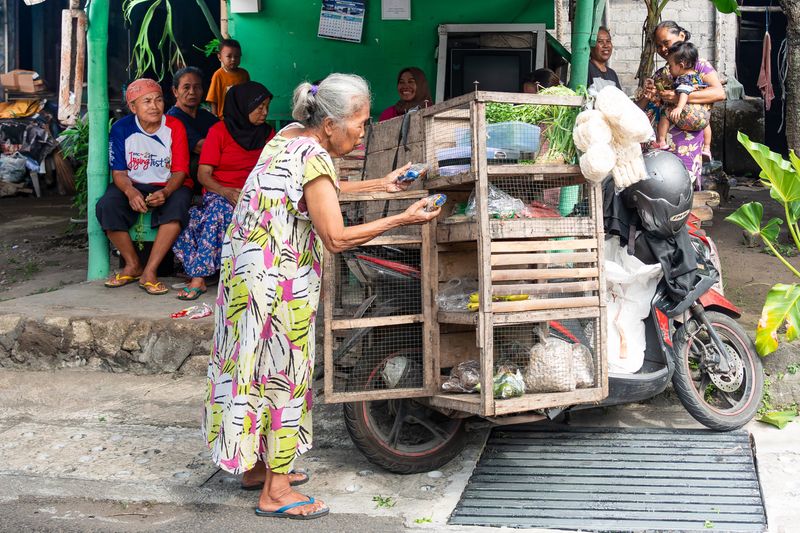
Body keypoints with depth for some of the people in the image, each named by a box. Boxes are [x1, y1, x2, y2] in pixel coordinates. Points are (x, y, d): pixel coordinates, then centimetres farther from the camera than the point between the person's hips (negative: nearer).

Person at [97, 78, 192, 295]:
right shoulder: (121, 129, -5)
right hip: (134, 186, 2)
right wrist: (130, 191, -27)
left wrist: (165, 192, -31)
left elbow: (180, 171, -9)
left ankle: (150, 272, -28)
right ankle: (133, 265, -6)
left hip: (170, 186, -1)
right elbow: (119, 172, -4)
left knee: (177, 207, -36)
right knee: (105, 206, -27)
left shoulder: (174, 127, -8)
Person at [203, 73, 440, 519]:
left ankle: (256, 464, 30)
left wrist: (381, 185, 25)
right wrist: (403, 220, -15)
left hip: (247, 264, 9)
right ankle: (275, 491, 9)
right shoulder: (315, 160, -21)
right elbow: (338, 238, -20)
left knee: (258, 366, 17)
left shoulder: (290, 136, 8)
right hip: (277, 281, -9)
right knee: (282, 371, 0)